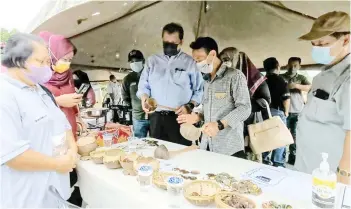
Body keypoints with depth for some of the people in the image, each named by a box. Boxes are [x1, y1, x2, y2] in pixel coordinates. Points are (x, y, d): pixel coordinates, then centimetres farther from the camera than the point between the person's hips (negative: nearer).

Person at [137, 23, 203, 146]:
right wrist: (144, 97, -8)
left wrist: (189, 106, -12)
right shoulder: (152, 61, 12)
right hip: (156, 117, 3)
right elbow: (143, 85, 12)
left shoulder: (190, 62, 4)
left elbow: (199, 90, 2)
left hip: (180, 117, -2)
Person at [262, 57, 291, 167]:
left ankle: (264, 159, 23)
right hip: (277, 111, -5)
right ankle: (278, 163, 9)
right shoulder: (280, 80, -9)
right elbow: (286, 98, -12)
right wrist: (286, 111, 2)